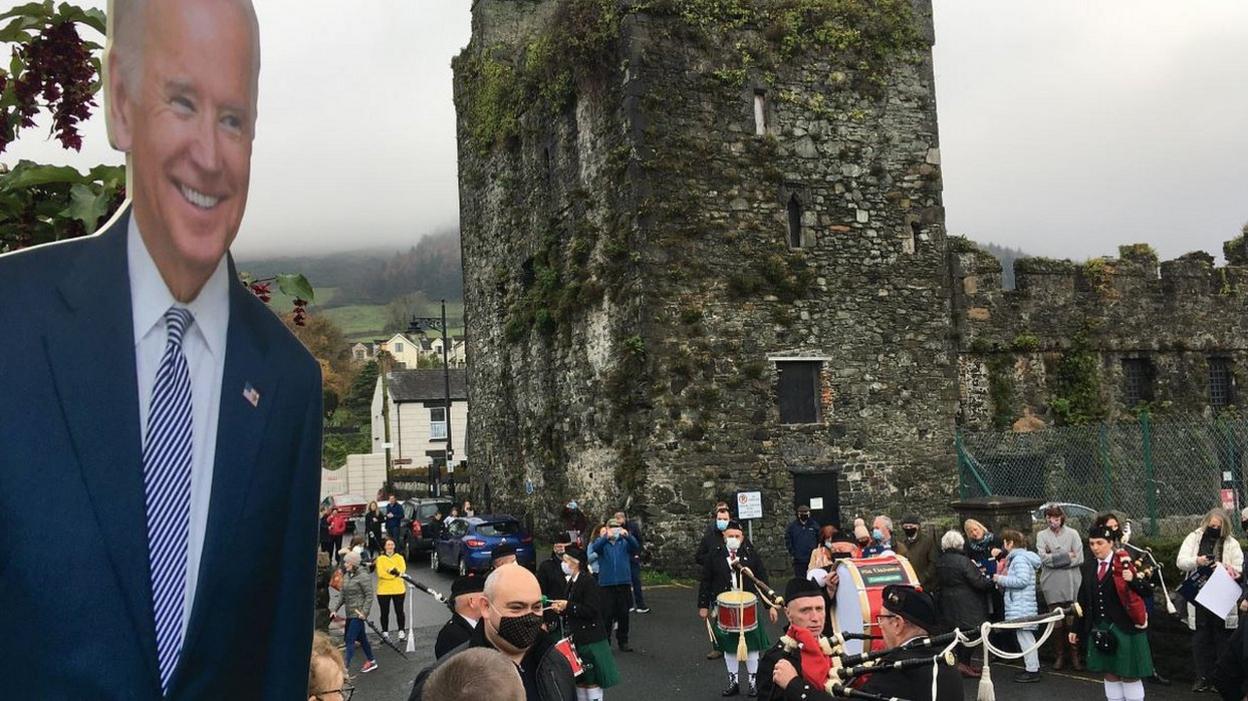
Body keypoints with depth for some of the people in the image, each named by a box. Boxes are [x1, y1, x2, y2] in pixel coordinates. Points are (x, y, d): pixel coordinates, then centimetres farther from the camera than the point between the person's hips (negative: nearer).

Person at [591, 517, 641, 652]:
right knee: (607, 614, 0)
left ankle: (623, 641, 19)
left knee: (623, 614, 8)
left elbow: (636, 547, -13)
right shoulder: (602, 541, 4)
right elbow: (595, 547, -18)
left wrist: (628, 536, -34)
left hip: (624, 582, 2)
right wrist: (606, 537, -38)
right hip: (606, 583, -2)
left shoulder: (624, 542, 6)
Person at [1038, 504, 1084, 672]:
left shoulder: (1072, 534, 6)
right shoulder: (1041, 535, 8)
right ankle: (1059, 656, 13)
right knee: (1056, 623, 3)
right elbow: (1043, 558, -5)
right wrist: (1066, 556, -8)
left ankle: (1075, 656, 11)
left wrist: (1055, 559, -7)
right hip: (1052, 585, 1)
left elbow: (1079, 559, -3)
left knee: (1072, 621, -1)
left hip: (1071, 584, -1)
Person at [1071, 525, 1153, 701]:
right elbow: (1083, 601, 11)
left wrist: (1133, 580, -31)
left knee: (1129, 676, 4)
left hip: (1124, 628, -5)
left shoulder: (1124, 563, -8)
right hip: (1099, 628, 5)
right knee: (1110, 675, 12)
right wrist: (1076, 629, 11)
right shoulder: (1089, 567, 6)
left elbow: (1147, 591, -11)